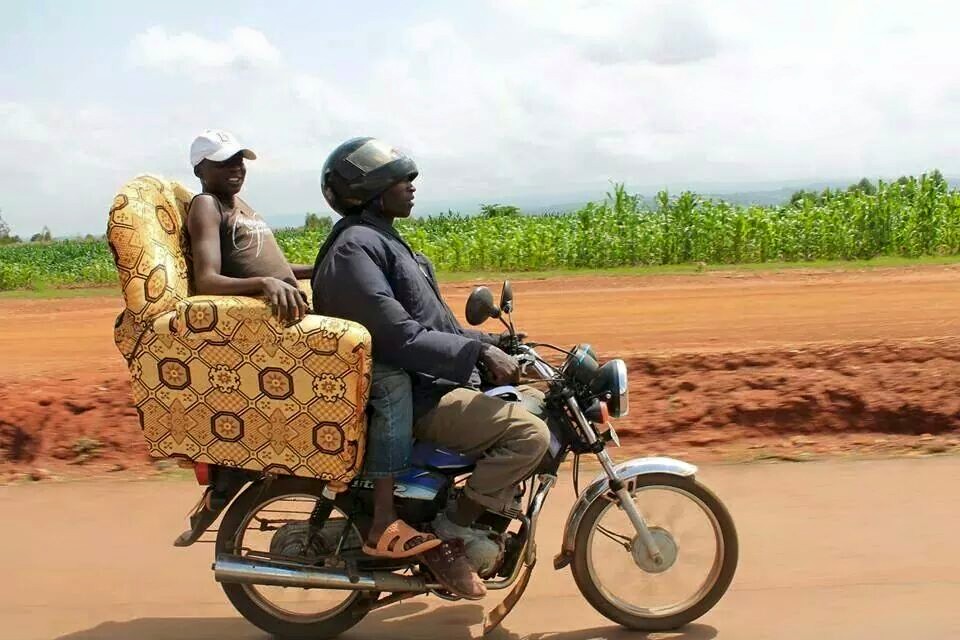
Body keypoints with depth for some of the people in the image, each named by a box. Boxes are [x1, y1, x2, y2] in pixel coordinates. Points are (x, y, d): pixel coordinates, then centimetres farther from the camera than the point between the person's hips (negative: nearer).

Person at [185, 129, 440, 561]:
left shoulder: (242, 207, 25)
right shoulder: (205, 206, -4)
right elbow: (206, 281, -19)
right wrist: (265, 284, -37)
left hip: (293, 318, 10)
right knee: (391, 379, -24)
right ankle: (383, 526, -23)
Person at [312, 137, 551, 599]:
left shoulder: (381, 239, 17)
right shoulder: (355, 248, -17)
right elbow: (399, 338, -26)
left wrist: (487, 342, 14)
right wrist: (478, 352, -24)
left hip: (431, 382, 11)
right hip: (411, 399, -11)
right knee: (530, 434, -20)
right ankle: (452, 528, -7)